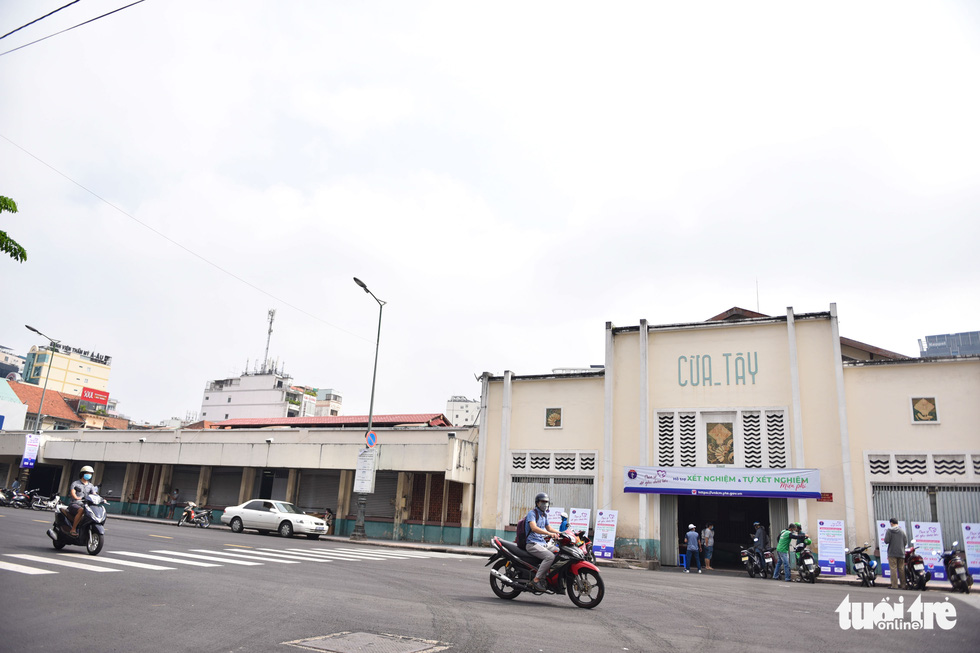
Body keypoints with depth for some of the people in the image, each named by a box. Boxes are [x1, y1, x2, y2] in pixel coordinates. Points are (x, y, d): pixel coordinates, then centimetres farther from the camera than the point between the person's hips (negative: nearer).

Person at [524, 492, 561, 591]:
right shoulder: (532, 513, -9)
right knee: (550, 556, -29)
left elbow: (549, 528, 26)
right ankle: (536, 580, -26)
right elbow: (534, 528, -25)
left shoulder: (544, 514, 19)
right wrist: (549, 533, -37)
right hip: (532, 544, -9)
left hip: (543, 543, 9)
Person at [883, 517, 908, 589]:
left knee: (893, 569, -5)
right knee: (901, 569, 10)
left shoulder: (889, 530, -5)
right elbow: (906, 542, 3)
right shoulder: (902, 531, 4)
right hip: (901, 553, 4)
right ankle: (903, 584, 13)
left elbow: (886, 541, -12)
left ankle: (894, 585, -8)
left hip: (892, 553, -4)